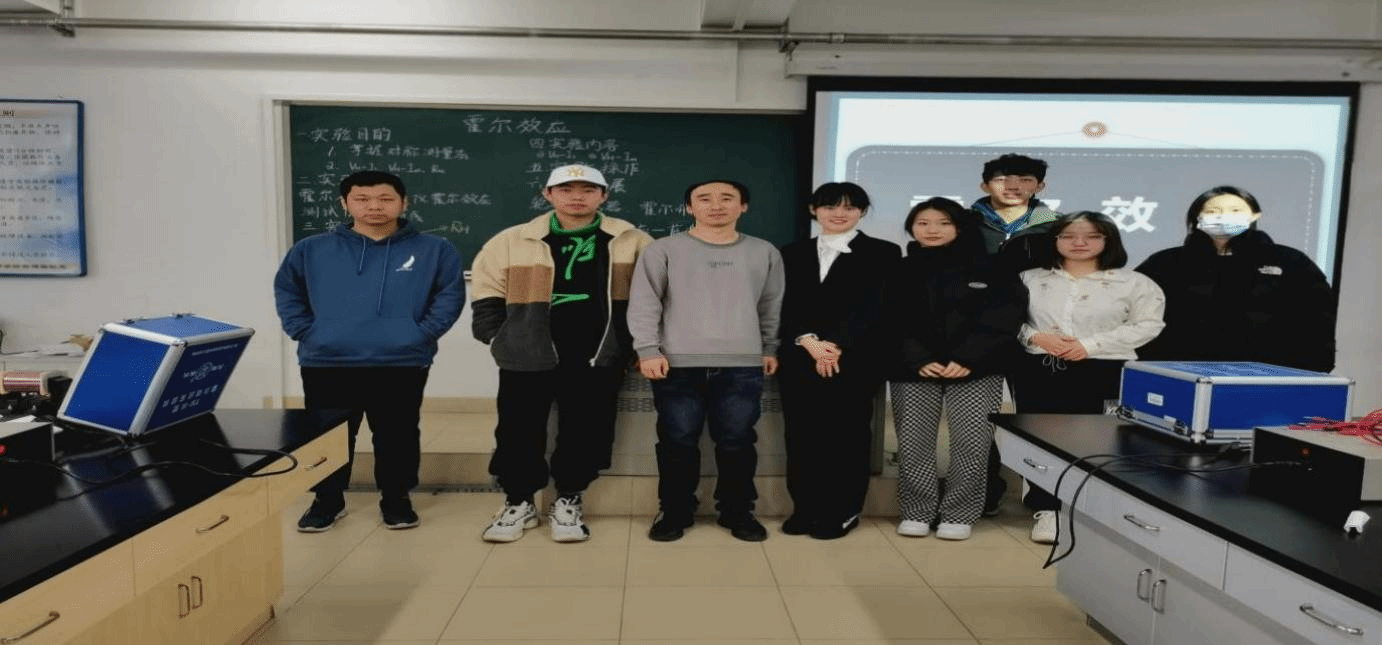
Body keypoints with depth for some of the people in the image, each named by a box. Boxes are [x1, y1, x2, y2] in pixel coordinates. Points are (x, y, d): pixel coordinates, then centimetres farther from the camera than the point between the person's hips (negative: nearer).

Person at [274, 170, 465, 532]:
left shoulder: (433, 250, 1)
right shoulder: (312, 250, 5)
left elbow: (451, 294, 0)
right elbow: (287, 291, 13)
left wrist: (422, 332, -9)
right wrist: (305, 331, 0)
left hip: (402, 365, -1)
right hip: (326, 364, 2)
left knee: (397, 435, 9)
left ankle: (396, 498, 27)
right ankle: (327, 500, 29)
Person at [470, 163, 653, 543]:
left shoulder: (631, 242, 4)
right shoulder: (512, 241, 4)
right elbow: (487, 294, 10)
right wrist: (497, 337, 3)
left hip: (597, 358, 0)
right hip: (527, 356, 1)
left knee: (586, 431, 5)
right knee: (518, 431, 6)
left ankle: (569, 502, 24)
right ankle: (518, 502, 24)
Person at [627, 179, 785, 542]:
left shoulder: (765, 252, 12)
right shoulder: (663, 250, 3)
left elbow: (771, 306, 17)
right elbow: (644, 304, 0)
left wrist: (770, 348, 14)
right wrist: (648, 350, -8)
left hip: (743, 366, 2)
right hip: (678, 364, -1)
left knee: (737, 442, 5)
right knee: (678, 442, 4)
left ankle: (738, 511, 21)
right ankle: (675, 511, 19)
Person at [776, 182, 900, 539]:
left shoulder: (883, 253, 5)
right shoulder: (792, 253, 15)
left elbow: (876, 307, -5)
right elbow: (784, 304, 5)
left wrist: (837, 346, -15)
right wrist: (808, 341, -12)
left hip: (856, 358, -3)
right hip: (799, 357, 3)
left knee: (846, 434, 1)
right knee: (802, 434, 4)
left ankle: (843, 511, 13)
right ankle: (806, 508, 15)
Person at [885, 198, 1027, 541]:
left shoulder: (989, 268, 6)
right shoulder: (900, 271, 9)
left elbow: (1003, 318, -3)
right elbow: (891, 322, 3)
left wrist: (966, 360, -13)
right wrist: (920, 360, -11)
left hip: (976, 369, -1)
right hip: (912, 369, 1)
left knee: (972, 442, -8)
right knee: (913, 442, -3)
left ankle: (959, 514, 5)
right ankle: (916, 512, 10)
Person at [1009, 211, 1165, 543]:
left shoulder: (1134, 282, 4)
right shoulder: (1030, 278, 9)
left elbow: (1147, 325, -3)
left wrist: (1090, 345, -12)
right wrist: (1035, 336, -12)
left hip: (1103, 371, -1)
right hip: (1037, 368, 2)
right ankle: (1048, 508, 9)